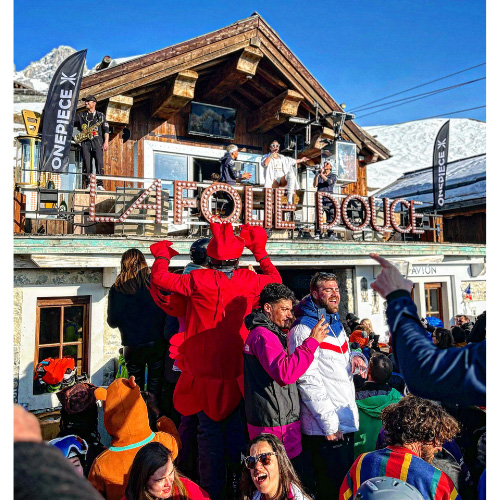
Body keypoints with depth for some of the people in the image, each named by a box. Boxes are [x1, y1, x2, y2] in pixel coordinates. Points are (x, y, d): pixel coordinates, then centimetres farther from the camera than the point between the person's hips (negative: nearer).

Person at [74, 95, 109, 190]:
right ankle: (88, 185, 0)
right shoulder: (81, 115, 21)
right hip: (85, 143, 2)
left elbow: (106, 130, 8)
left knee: (99, 162, -14)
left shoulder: (100, 115, 15)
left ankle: (99, 184, -14)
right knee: (86, 164, -3)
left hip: (97, 142, -2)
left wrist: (106, 142, -3)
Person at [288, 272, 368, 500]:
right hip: (324, 429, -8)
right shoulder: (303, 329, -14)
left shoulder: (336, 325, 13)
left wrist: (356, 357, -1)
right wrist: (329, 423, -18)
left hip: (347, 422, 9)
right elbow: (307, 380, -19)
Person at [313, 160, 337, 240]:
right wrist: (316, 175, -5)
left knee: (330, 217, -3)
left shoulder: (333, 176, 11)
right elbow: (314, 185, 5)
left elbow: (329, 182, -11)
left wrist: (321, 174, -14)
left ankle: (331, 234, 2)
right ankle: (317, 234, -6)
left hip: (329, 199, -1)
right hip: (320, 198, 1)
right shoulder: (319, 175, 18)